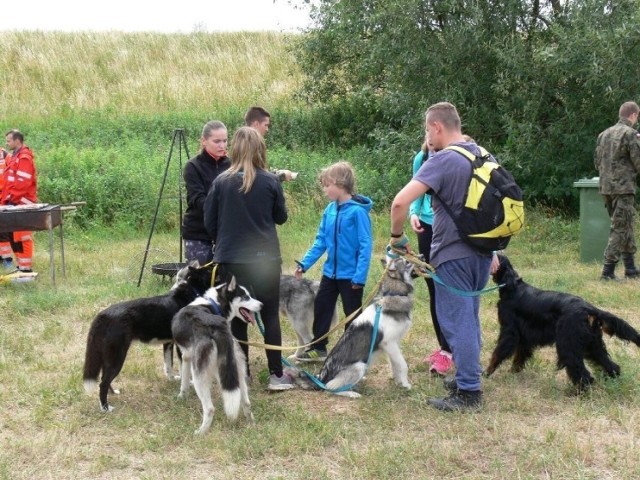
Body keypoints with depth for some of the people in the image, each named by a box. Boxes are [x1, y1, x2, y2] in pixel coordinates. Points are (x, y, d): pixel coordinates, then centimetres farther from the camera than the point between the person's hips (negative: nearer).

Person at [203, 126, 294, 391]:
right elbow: (281, 217, 6)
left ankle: (241, 373, 14)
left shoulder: (221, 182, -3)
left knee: (237, 317, 9)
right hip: (265, 258, -1)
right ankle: (276, 375, 6)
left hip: (230, 259, 1)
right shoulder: (270, 181, -6)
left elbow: (209, 222, 3)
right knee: (270, 315, 7)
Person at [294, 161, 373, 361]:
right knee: (321, 307, 15)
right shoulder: (330, 210, 0)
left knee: (352, 314, 8)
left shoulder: (357, 211, -20)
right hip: (330, 271, 7)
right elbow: (321, 240, 8)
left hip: (350, 274, -7)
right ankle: (318, 348, 30)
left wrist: (360, 276, -22)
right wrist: (305, 263, 2)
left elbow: (365, 245, -19)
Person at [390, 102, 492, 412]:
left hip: (453, 255, -8)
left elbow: (400, 202, -27)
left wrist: (396, 236, -10)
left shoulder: (442, 161, -16)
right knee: (469, 319, 19)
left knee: (457, 322, -2)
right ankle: (469, 377, 29)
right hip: (482, 252, 8)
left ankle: (468, 392, 1)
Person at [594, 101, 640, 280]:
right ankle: (608, 271, -7)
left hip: (606, 187, 8)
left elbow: (597, 163, 16)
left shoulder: (604, 134, 13)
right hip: (623, 188, -8)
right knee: (620, 228, -4)